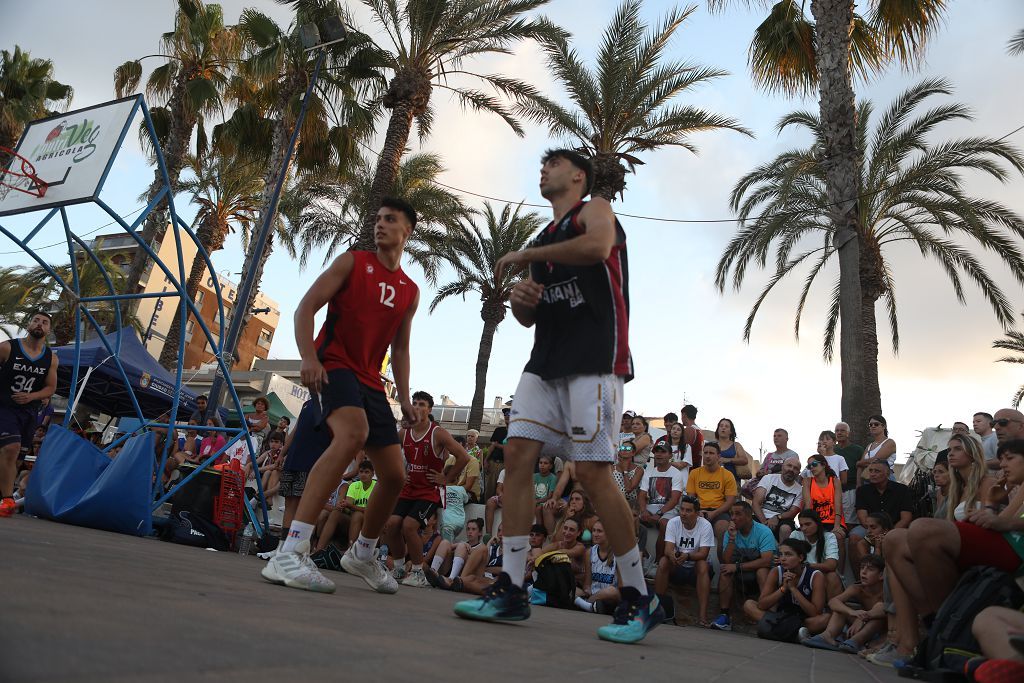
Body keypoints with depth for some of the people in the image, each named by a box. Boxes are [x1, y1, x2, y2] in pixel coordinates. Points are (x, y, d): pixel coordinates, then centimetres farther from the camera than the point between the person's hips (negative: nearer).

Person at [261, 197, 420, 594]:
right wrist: (308, 357, -21)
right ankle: (290, 553, -40)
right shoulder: (352, 262, 2)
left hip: (370, 380, 7)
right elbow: (306, 308, -6)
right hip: (334, 365, -6)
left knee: (394, 476, 5)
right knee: (354, 432, -37)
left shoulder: (410, 292, 16)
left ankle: (362, 554, 30)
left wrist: (404, 397, 11)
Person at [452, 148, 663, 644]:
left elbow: (598, 247, -20)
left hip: (594, 363, -8)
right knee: (517, 456, -4)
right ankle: (511, 590, 1)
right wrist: (521, 300, 3)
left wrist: (525, 254, -11)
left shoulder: (595, 210, 6)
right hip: (545, 362, 8)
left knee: (592, 472, -12)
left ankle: (639, 600, 1)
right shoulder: (543, 240, 27)